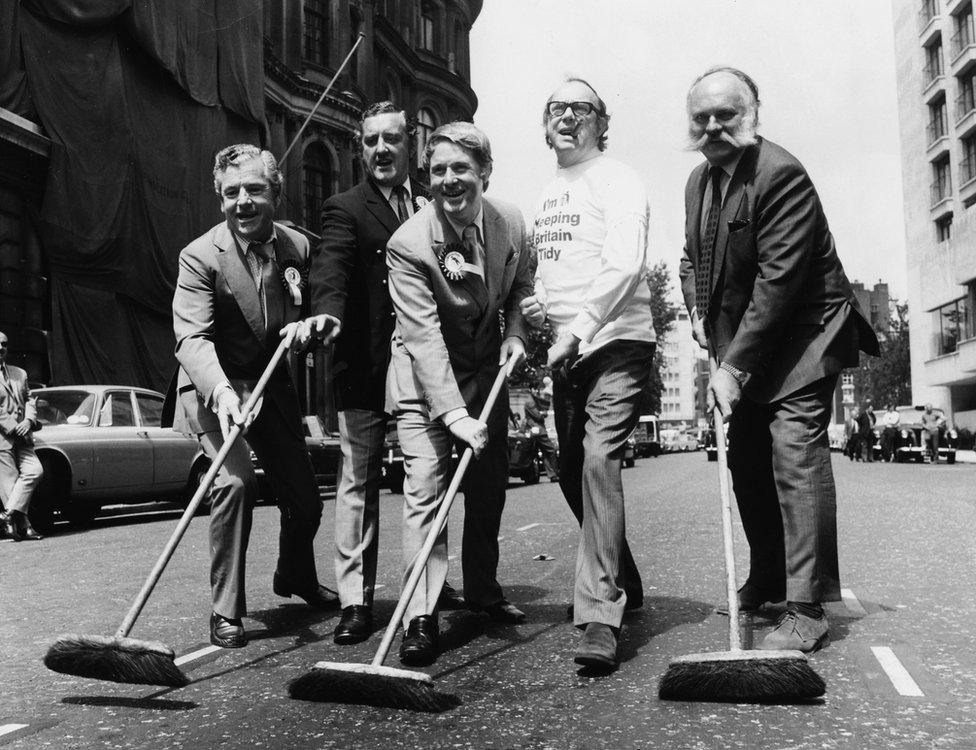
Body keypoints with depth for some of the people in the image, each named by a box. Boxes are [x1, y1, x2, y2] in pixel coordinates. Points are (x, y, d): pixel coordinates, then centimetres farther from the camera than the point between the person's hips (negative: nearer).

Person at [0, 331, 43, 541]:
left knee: (35, 471, -10)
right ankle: (22, 527, -2)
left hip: (21, 437, 6)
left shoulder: (19, 373, 18)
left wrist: (29, 421, -5)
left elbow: (29, 400, 14)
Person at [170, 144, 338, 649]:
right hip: (214, 387, -4)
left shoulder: (297, 247, -4)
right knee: (235, 480, -27)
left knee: (304, 495, 9)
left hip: (272, 384, 5)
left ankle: (295, 576, 41)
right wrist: (221, 392, -44)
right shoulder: (200, 257, -17)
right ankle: (226, 611, -10)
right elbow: (192, 337, -27)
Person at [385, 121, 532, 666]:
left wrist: (516, 332, -8)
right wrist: (455, 414, -34)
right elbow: (424, 337, -28)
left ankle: (482, 589, 32)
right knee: (425, 492, -12)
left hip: (487, 374, 5)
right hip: (425, 384, -5)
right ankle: (421, 618, -4)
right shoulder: (408, 244, -23)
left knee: (490, 486, 11)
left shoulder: (512, 223, -8)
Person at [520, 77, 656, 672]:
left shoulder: (617, 180, -3)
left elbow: (625, 264, -17)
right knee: (572, 471, 11)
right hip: (566, 352, 8)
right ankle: (623, 583, 31)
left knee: (599, 460, -21)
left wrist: (579, 326, -25)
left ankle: (602, 614, -18)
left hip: (617, 341, -8)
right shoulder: (546, 196, 21)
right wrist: (536, 302, 9)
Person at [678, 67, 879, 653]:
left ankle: (807, 611, -9)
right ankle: (768, 582, 30)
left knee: (796, 455, -15)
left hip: (800, 336, -8)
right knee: (748, 461, 12)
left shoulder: (781, 174, -19)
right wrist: (699, 312, 3)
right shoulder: (699, 181, 10)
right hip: (742, 341, 8)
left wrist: (735, 367, -26)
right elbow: (693, 257, 23)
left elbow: (778, 279, -25)